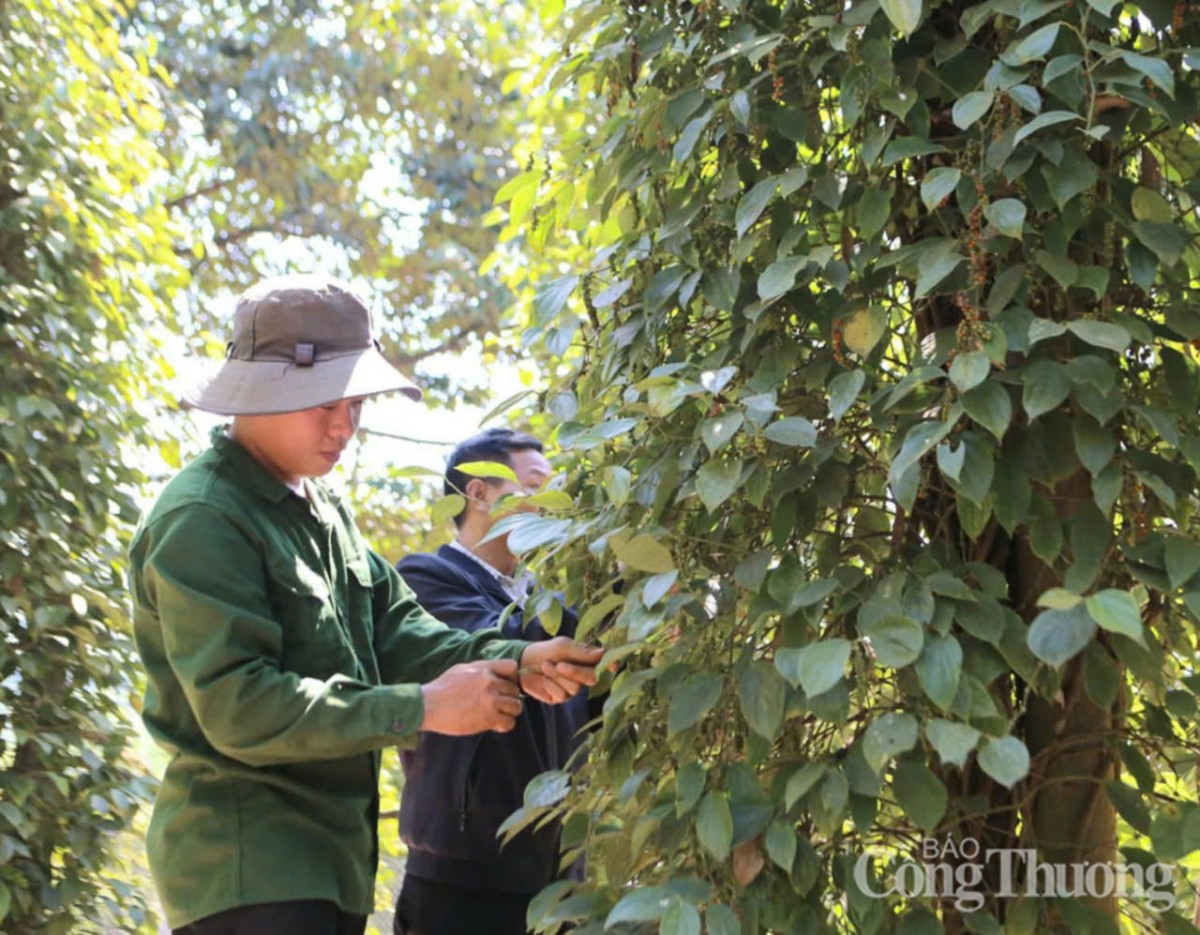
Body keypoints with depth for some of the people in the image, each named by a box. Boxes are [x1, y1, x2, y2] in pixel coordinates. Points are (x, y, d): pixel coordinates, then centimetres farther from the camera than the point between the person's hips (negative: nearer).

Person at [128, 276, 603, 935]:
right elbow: (238, 707, -24)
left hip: (329, 851, 9)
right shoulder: (202, 521, -17)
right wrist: (422, 707, -24)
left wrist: (513, 661, -13)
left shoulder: (322, 512, 15)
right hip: (245, 865, -9)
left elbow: (396, 633, 6)